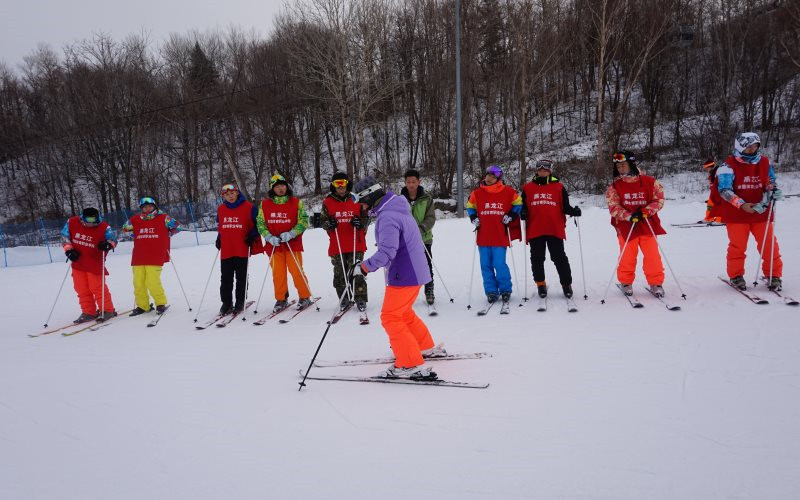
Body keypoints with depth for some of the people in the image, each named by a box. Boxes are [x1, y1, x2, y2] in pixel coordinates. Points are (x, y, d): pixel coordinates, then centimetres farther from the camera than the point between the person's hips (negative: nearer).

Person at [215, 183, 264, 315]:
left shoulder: (249, 207, -4)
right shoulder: (220, 209, 10)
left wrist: (252, 236, -8)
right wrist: (219, 240, 14)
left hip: (242, 250, -4)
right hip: (226, 250, 4)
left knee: (241, 278, 4)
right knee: (226, 278, 7)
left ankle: (240, 302, 14)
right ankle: (226, 303, 15)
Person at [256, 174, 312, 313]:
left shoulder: (296, 202, 1)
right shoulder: (265, 204, 6)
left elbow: (304, 220, -1)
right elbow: (260, 223, 7)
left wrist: (291, 234, -15)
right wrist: (269, 237, -9)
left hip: (292, 244, -2)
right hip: (274, 245, 2)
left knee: (297, 272, -3)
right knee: (278, 274, 6)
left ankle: (305, 297, 13)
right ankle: (281, 300, 19)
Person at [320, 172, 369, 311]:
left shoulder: (356, 200, 5)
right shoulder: (327, 202, 5)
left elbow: (366, 217, 11)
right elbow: (322, 220, 10)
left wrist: (360, 222, -11)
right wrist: (328, 224, -12)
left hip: (356, 244, -1)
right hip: (337, 246, 1)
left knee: (357, 273, -3)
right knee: (339, 274, 7)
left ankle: (360, 299, 6)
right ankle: (344, 299, 20)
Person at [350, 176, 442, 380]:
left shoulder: (387, 217, -22)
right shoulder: (397, 208, 11)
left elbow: (386, 253, -30)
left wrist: (363, 267, -20)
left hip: (404, 275, -10)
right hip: (415, 270, 10)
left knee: (390, 317, -4)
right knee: (403, 312, 24)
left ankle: (412, 365, -5)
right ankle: (427, 347, 37)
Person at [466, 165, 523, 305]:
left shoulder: (508, 192, 0)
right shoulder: (477, 193, 5)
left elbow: (518, 203, 14)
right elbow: (470, 206, 21)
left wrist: (510, 216, 2)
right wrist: (474, 219, 7)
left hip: (500, 236, -3)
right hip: (483, 236, 3)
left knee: (499, 264, -7)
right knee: (486, 265, 5)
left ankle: (505, 290, 12)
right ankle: (491, 291, 16)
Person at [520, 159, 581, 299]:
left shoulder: (559, 187, 7)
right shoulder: (528, 188, 10)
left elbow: (565, 207, 6)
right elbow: (523, 207, 12)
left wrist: (574, 211, -13)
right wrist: (523, 214, -9)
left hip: (555, 229, -1)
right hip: (535, 229, 2)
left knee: (559, 258, 1)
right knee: (537, 259, 8)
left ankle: (566, 283, 12)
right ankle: (540, 284, 21)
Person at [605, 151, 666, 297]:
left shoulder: (649, 182, 0)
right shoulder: (614, 187, 0)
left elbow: (659, 199, 3)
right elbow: (613, 207, -6)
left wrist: (646, 210, -15)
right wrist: (629, 216, -22)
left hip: (647, 225, 0)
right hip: (626, 227, 0)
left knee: (652, 256, 0)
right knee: (627, 256, 4)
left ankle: (656, 283, 13)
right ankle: (626, 282, 22)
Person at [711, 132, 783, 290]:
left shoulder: (765, 162, 6)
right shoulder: (729, 165, -8)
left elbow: (770, 183, 16)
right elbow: (724, 190, -13)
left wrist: (772, 193, -7)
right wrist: (742, 205, -22)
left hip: (761, 212, 3)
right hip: (736, 214, -3)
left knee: (769, 245, 2)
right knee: (737, 246, 3)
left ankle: (774, 275, 15)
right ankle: (736, 276, 19)